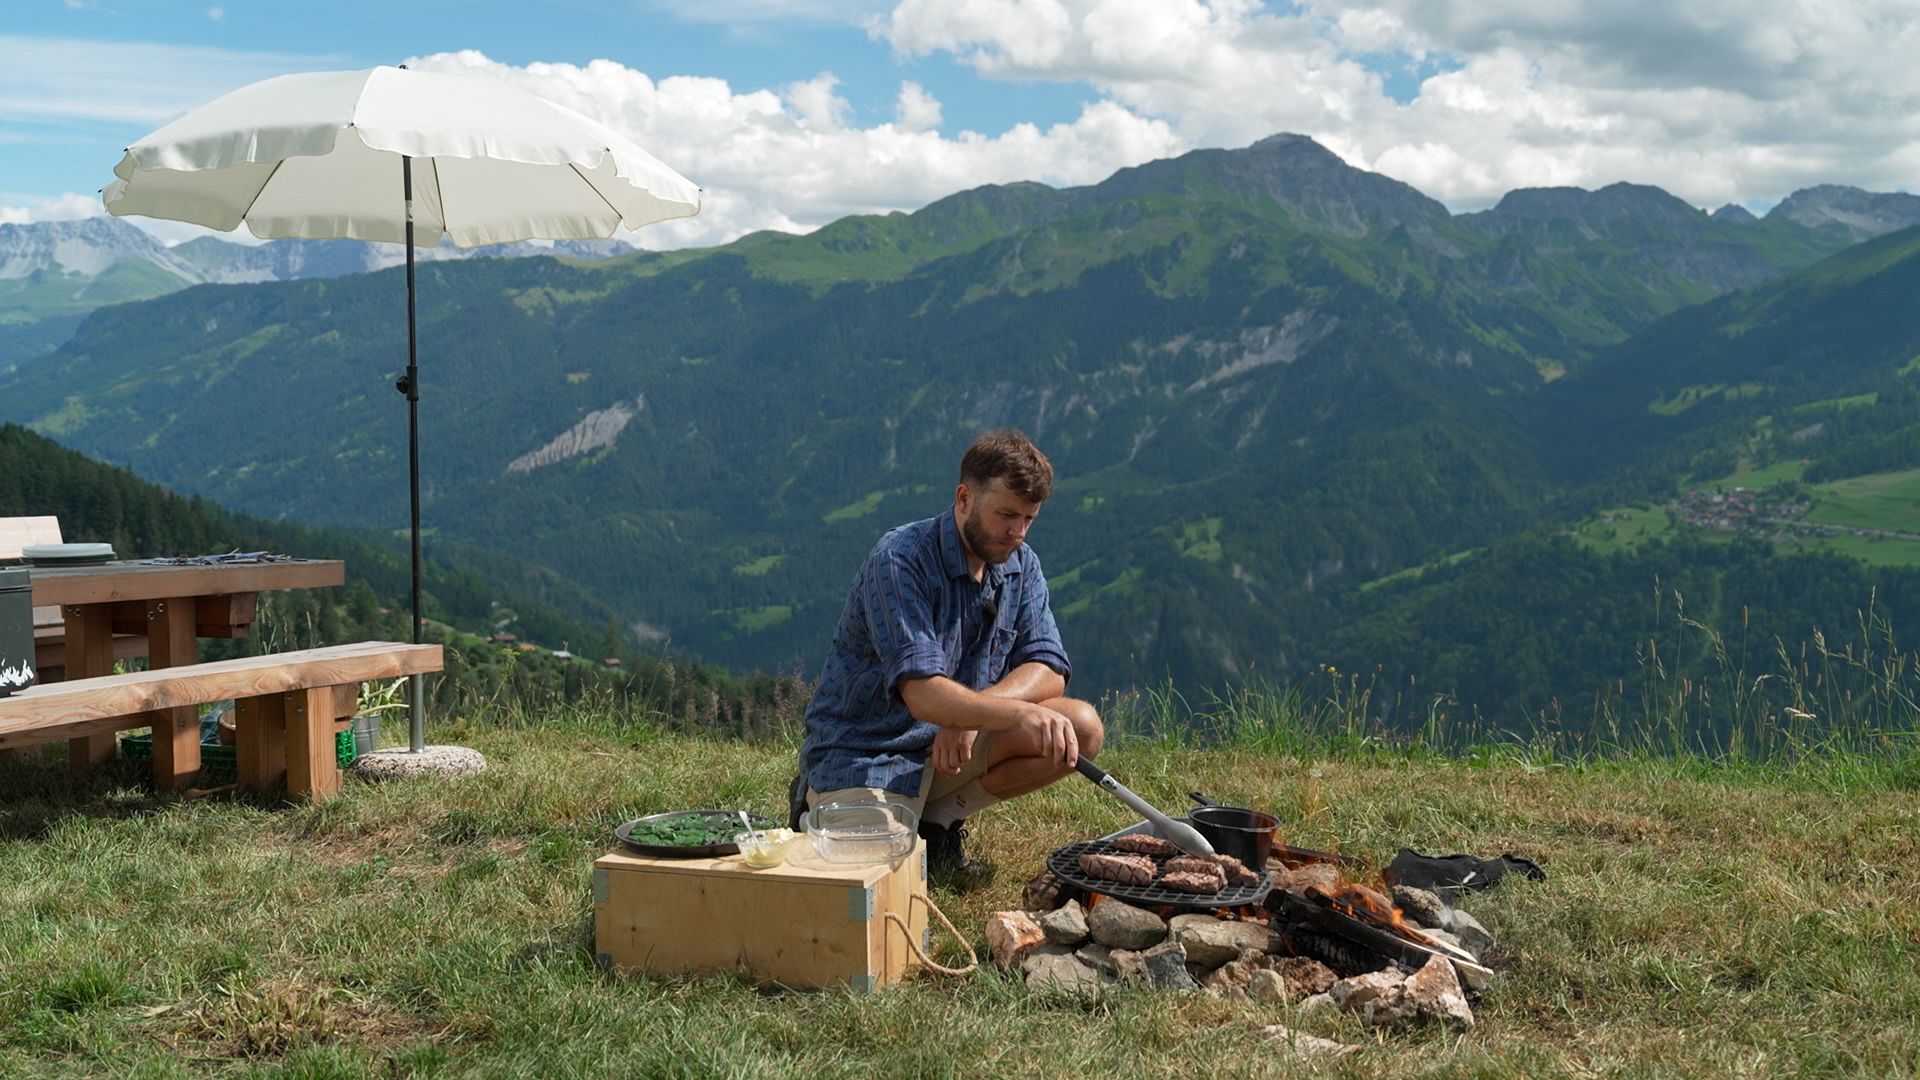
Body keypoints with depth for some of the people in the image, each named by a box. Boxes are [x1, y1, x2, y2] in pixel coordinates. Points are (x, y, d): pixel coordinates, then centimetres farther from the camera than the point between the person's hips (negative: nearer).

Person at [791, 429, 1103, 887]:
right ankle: (823, 809, 9)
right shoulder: (900, 560, -23)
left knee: (1082, 729, -14)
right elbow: (924, 694, -32)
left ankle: (940, 820, 1)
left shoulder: (1021, 566, 0)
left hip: (954, 743, 6)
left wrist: (972, 711, -25)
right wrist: (1022, 712, -47)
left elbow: (1048, 671, -6)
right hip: (863, 749, -6)